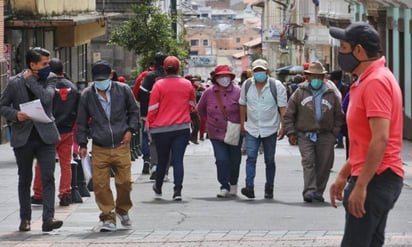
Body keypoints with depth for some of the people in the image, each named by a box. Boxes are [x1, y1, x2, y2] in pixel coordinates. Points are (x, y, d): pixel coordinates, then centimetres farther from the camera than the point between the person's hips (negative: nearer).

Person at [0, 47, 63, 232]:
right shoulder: (15, 82, 0)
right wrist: (15, 115, -15)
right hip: (23, 138, 0)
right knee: (25, 179, 10)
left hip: (45, 136, 0)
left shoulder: (48, 81, 4)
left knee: (48, 178, -10)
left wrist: (30, 80, -9)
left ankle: (48, 218, -15)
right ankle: (25, 218, 20)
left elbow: (46, 98, -15)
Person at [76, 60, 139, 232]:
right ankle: (108, 217, 6)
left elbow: (134, 111, 14)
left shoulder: (123, 90, 1)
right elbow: (82, 122, 11)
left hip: (121, 146, 0)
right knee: (100, 185, -5)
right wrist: (82, 144, 6)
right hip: (99, 149, 0)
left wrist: (130, 130, 1)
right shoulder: (87, 95, 2)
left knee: (124, 182, 0)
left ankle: (122, 210, 27)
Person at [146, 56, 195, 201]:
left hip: (161, 129, -1)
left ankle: (158, 189, 30)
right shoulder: (187, 84, 2)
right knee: (178, 160, -1)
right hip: (182, 128, 1)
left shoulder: (159, 85, -7)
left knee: (162, 160, 13)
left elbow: (153, 108, -6)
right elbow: (192, 106, 15)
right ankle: (177, 191, -10)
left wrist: (149, 124, 7)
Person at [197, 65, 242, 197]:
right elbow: (201, 109, 14)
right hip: (216, 134, 1)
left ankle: (233, 184, 32)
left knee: (234, 160, 10)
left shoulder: (237, 92, -8)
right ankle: (224, 186, -1)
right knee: (221, 159, -10)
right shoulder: (209, 93, -1)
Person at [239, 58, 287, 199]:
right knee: (251, 157, -13)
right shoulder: (247, 85, 3)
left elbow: (282, 107, -6)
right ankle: (249, 187, -22)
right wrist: (242, 124, 11)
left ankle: (269, 189, 16)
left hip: (270, 129, -1)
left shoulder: (276, 86, -6)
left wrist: (283, 126, -12)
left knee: (269, 160, 7)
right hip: (251, 129, 1)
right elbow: (243, 105, 12)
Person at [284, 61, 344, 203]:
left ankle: (318, 192, 13)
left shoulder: (331, 94, 9)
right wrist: (291, 132, 0)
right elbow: (289, 114, 7)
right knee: (308, 162, -14)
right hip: (305, 135, -2)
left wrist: (334, 133, 7)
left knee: (324, 164, 2)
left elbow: (338, 116, 15)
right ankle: (309, 191, -20)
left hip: (325, 136, 2)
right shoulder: (300, 93, 6)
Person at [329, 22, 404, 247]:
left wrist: (361, 185, -24)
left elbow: (380, 139, -24)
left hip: (376, 179, -11)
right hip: (375, 178, 11)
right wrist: (344, 175, 21)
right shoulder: (368, 80, 17)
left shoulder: (376, 81, -16)